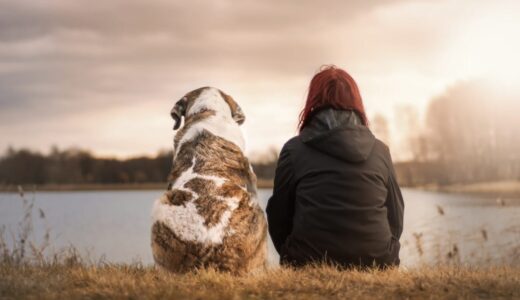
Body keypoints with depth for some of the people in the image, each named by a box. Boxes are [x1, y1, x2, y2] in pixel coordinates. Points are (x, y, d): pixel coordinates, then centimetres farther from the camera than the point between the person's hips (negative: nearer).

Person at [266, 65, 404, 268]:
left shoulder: (294, 150, 0)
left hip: (310, 266, -2)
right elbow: (396, 220, 12)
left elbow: (278, 217, 6)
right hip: (375, 266, 2)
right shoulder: (380, 150, 7)